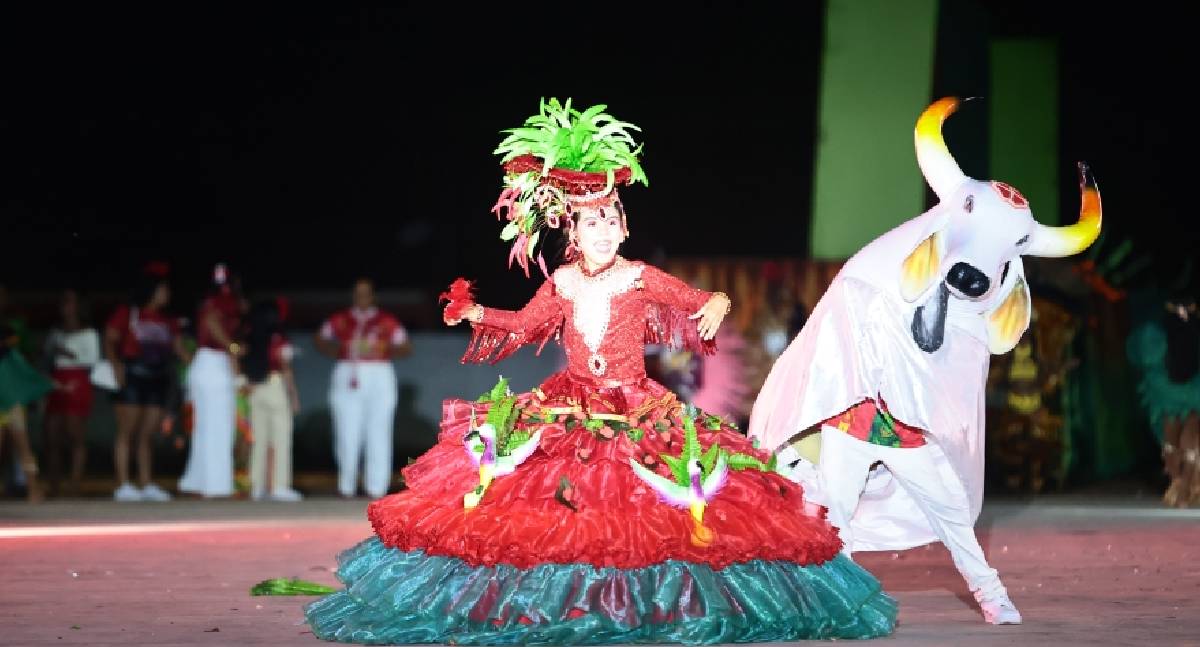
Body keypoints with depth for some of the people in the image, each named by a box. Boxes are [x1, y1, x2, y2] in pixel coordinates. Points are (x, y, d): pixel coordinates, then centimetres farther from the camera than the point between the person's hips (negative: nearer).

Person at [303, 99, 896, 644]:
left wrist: (717, 306, -22)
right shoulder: (562, 284, 4)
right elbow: (523, 324, 20)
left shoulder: (640, 279, -4)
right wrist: (476, 314, 7)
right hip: (570, 407, 3)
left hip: (635, 409, -3)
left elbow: (701, 302, 0)